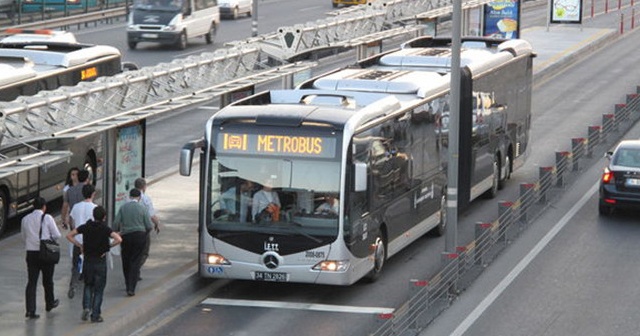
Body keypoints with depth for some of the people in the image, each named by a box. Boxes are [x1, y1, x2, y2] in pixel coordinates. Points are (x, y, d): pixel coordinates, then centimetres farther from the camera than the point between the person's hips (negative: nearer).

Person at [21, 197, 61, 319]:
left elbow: (24, 237, 13)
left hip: (31, 253, 3)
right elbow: (57, 235, -7)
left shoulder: (25, 219, 4)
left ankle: (30, 310, -10)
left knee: (31, 281, 1)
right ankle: (50, 303, 35)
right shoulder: (47, 218, -9)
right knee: (47, 280, 16)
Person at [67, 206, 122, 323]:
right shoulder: (105, 229, -10)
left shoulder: (85, 227, -1)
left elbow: (69, 236, -1)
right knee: (99, 288, 7)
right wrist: (109, 246, -8)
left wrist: (80, 245, 3)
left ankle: (86, 307, -3)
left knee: (88, 286, 19)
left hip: (87, 261, 2)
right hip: (100, 261, -2)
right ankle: (95, 315, 6)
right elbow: (119, 239, -23)